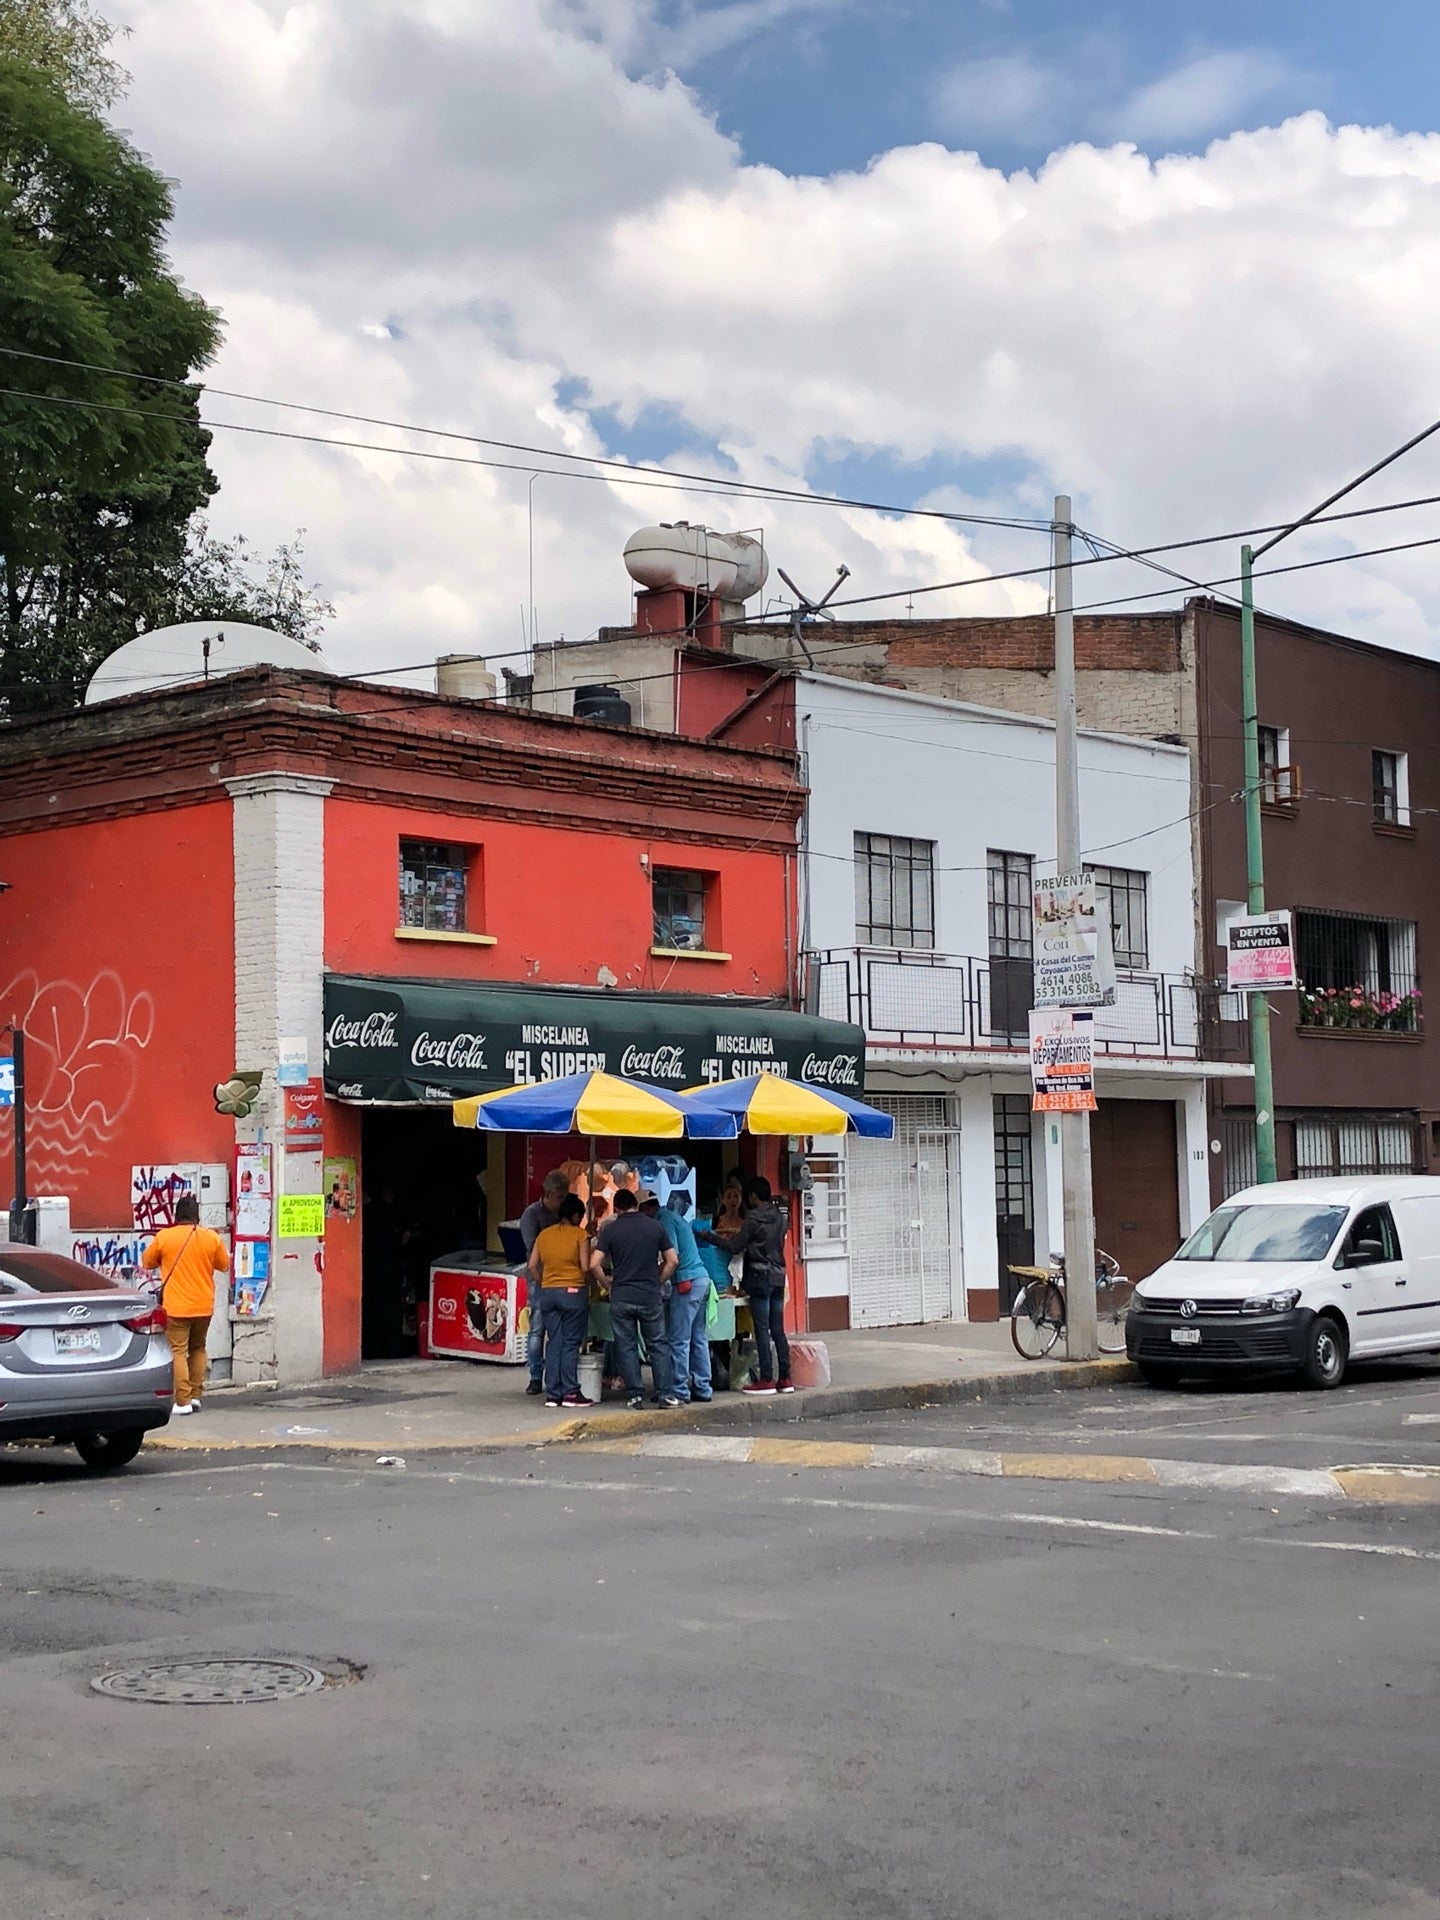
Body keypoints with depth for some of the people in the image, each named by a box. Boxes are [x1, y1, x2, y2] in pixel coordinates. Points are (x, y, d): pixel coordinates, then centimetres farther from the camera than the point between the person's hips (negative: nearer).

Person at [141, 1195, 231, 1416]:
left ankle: (183, 1401, -7)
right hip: (203, 1306, 3)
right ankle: (196, 1396, 17)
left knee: (178, 1352, -2)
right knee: (198, 1349, 18)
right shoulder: (212, 1238, -1)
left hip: (176, 1306, -3)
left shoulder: (164, 1237, -7)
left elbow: (147, 1262, 7)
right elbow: (224, 1265, 12)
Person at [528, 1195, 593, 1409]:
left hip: (548, 1293, 5)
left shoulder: (544, 1235, 9)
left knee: (553, 1343, 8)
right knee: (570, 1344, 0)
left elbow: (533, 1266, 7)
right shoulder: (580, 1235, -6)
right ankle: (570, 1393, 0)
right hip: (573, 1292, -5)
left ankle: (552, 1394, 8)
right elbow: (586, 1267, -11)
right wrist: (587, 1284, 6)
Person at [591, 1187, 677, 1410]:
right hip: (651, 1296, 1)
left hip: (621, 1297, -1)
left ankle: (635, 1395, 6)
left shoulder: (610, 1230, -2)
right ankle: (664, 1394, 4)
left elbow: (594, 1264, -9)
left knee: (627, 1346, 8)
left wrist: (607, 1284, 6)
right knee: (658, 1345, 9)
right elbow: (671, 1261, 3)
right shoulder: (656, 1227, 3)